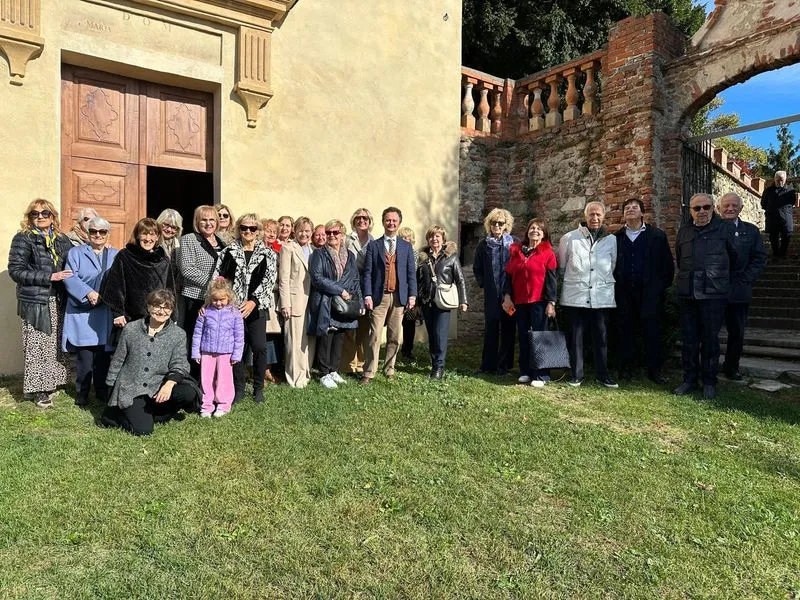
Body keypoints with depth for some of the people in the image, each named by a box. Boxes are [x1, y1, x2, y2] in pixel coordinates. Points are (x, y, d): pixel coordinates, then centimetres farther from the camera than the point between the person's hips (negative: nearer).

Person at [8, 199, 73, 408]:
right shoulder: (23, 239, -2)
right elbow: (15, 271, -10)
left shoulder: (62, 240, 11)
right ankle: (38, 390, 11)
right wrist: (49, 277, -16)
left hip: (58, 302, 4)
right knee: (38, 346, 0)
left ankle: (51, 383, 21)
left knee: (56, 344, 7)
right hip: (35, 302, -4)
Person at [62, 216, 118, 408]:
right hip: (82, 313, -2)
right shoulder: (76, 252, 8)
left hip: (106, 314, 2)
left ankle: (102, 392, 17)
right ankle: (82, 394, 10)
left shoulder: (116, 255, 14)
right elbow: (70, 278, -5)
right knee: (84, 354, -2)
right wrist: (88, 293, -19)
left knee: (103, 355, 6)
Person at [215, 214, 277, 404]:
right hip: (233, 306, 1)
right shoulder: (229, 251, 8)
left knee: (259, 347, -5)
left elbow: (269, 280, -3)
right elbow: (218, 277, 6)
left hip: (256, 307, -1)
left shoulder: (266, 254, 5)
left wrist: (254, 301, -12)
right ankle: (238, 388, 19)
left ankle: (258, 388, 13)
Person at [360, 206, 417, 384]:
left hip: (399, 297, 2)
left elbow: (411, 273, 9)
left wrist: (412, 295, 0)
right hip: (379, 296, -2)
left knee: (394, 337, 7)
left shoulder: (406, 246, 11)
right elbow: (367, 273, 1)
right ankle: (369, 373, 0)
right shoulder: (373, 245, 6)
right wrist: (367, 295, -8)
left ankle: (389, 370, 18)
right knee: (375, 336, -4)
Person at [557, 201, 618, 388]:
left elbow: (613, 267, 17)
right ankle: (576, 374, 14)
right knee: (575, 336, 3)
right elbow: (561, 267, 12)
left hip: (602, 296, 2)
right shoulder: (569, 238, 2)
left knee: (601, 336, 7)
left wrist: (604, 282, 16)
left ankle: (602, 373, 19)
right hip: (576, 296, -1)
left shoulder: (611, 240, 7)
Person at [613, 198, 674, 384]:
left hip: (650, 293, -1)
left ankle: (654, 370, 10)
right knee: (626, 332, 5)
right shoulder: (617, 238, 9)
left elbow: (668, 264, 4)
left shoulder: (657, 236, 5)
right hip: (624, 294, 1)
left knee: (652, 332, 0)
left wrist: (662, 287, 0)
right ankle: (626, 368, 14)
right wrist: (615, 287, 3)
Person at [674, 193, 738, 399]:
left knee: (710, 339, 3)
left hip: (713, 294, -3)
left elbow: (734, 257, 10)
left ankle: (709, 382, 14)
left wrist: (719, 277, 16)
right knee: (688, 339, 7)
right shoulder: (684, 232, 12)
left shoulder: (725, 228, 3)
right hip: (687, 294, 3)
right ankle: (689, 380, 17)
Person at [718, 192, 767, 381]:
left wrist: (745, 280, -5)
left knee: (737, 332, 10)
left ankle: (731, 367, 25)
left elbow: (760, 258, 6)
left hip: (739, 292, 2)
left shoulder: (751, 231, 8)